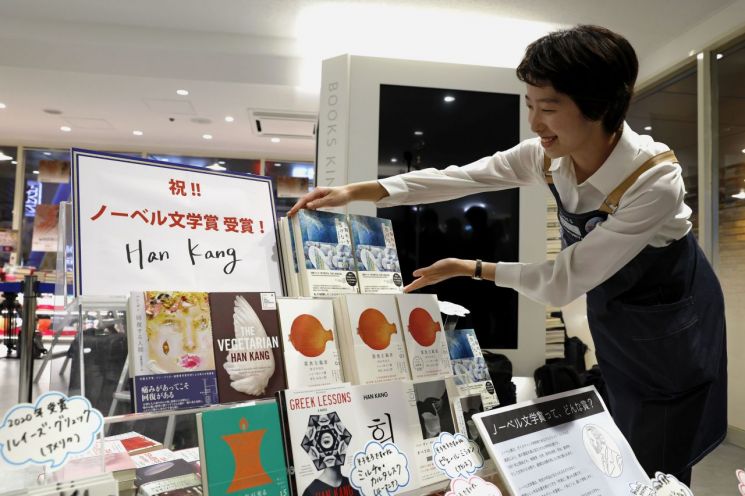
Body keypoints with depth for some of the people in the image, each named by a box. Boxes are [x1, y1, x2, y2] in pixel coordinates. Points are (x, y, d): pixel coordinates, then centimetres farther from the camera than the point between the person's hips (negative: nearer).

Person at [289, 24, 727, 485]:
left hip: (670, 321, -5)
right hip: (612, 313, 5)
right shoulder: (548, 155, -19)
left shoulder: (655, 180, -36)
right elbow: (458, 178, -14)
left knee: (657, 471, 9)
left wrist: (471, 269, -22)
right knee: (621, 453, 22)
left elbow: (563, 282, -31)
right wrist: (358, 191, -19)